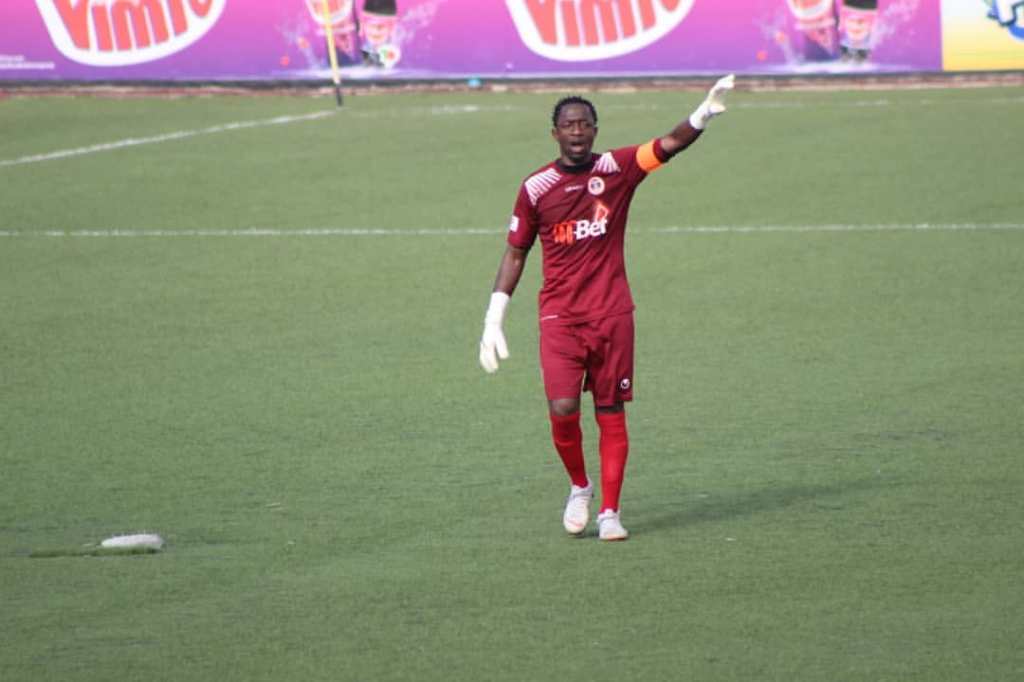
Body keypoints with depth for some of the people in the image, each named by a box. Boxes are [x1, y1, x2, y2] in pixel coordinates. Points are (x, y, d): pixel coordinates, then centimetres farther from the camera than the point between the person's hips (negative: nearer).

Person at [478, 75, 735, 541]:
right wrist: (493, 322, 4)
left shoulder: (617, 169, 1)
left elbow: (670, 145, -11)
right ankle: (579, 487, 12)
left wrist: (705, 113, -31)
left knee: (611, 415, 3)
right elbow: (514, 254, 8)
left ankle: (610, 512, 11)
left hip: (612, 314, 1)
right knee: (563, 409, -14)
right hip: (559, 317, -1)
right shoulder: (536, 188, 1)